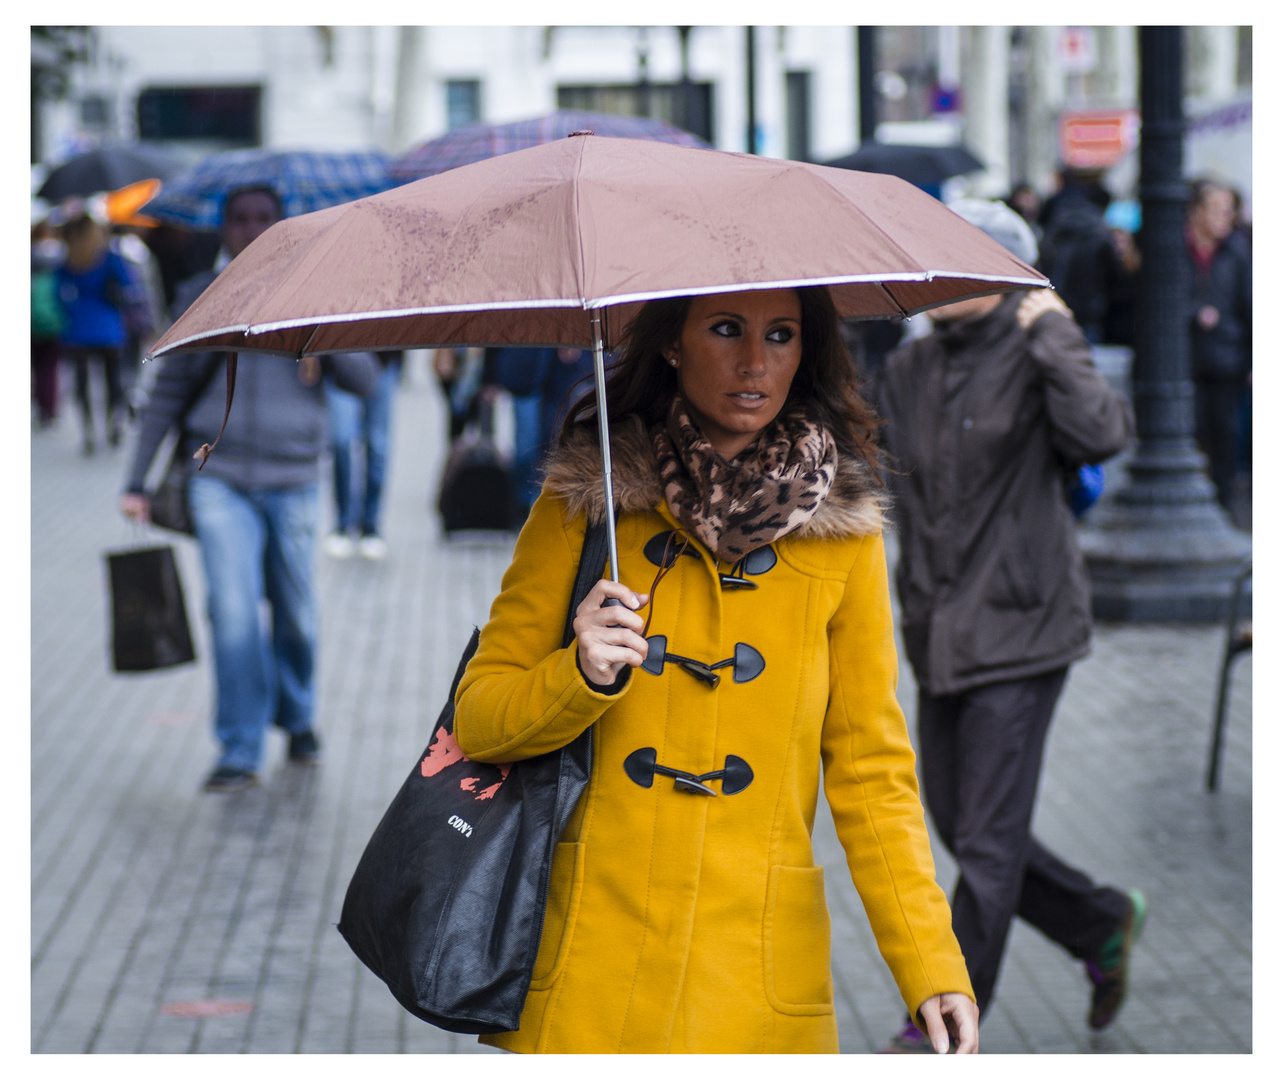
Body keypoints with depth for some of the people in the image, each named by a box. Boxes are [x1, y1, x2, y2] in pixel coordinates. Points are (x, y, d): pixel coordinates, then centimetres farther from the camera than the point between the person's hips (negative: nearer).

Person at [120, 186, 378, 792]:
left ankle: (298, 720, 35)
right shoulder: (199, 298, 5)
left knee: (295, 615, 9)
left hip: (293, 480, 1)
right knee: (234, 612, -12)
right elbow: (167, 392, 10)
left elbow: (364, 379, -1)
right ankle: (240, 754, -5)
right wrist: (137, 480, 7)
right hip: (220, 477, -1)